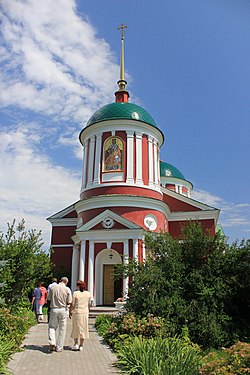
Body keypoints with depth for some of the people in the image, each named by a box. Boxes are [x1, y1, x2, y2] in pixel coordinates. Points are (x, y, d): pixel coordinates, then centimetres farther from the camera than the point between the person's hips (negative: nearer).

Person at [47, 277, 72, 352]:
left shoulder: (52, 287, -2)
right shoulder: (67, 289, -7)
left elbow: (49, 299, 3)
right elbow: (69, 302, -7)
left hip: (54, 309, 1)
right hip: (63, 310, -1)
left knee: (52, 327, 17)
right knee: (62, 329, 10)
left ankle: (52, 342, -4)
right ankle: (59, 347, 15)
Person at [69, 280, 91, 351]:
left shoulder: (75, 293, -10)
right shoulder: (88, 294, 1)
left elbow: (72, 304, -9)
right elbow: (89, 304, 8)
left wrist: (70, 312, 3)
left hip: (76, 312, -3)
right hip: (85, 313, 3)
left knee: (75, 328, 12)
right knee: (83, 328, 10)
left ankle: (76, 344, 11)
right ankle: (81, 345, 14)